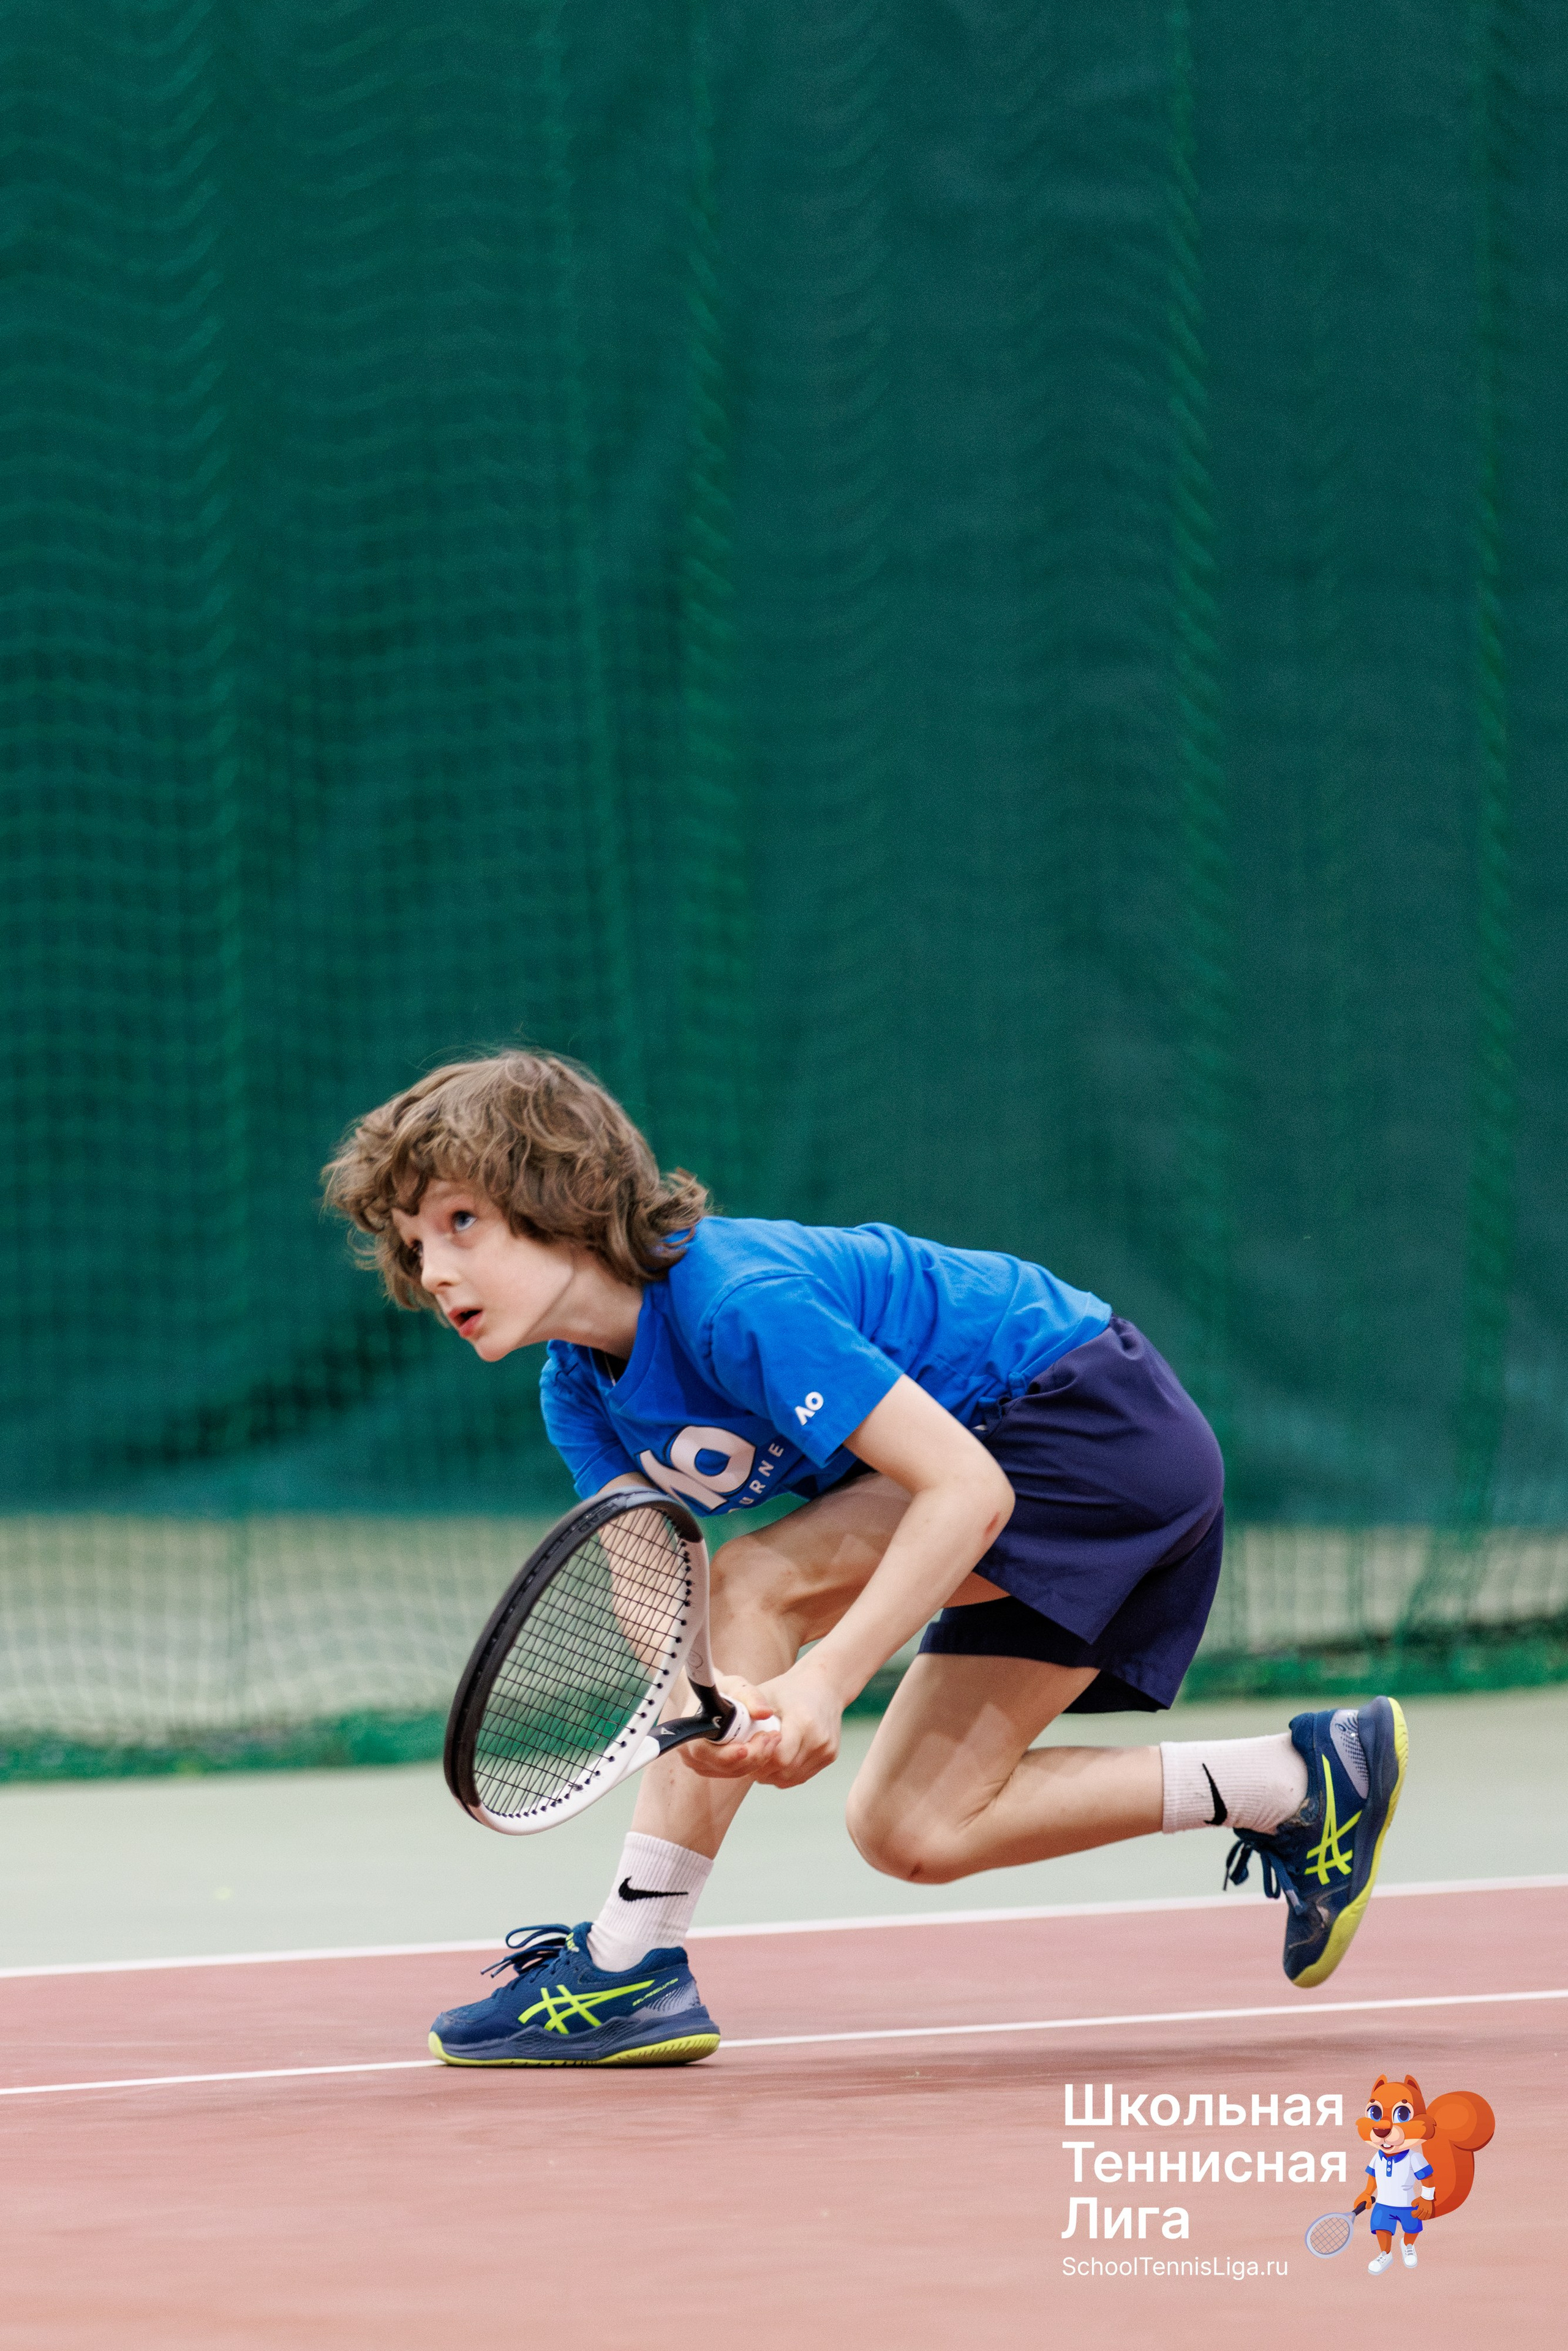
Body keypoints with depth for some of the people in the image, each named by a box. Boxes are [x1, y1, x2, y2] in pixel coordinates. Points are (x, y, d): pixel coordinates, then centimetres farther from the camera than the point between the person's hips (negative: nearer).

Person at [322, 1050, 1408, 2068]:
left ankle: (631, 1965, -17)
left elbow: (967, 1489, -30)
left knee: (754, 1582, -21)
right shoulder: (580, 1393, 0)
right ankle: (1303, 1780, 15)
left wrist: (822, 1683, -37)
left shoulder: (737, 1303, -28)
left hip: (1101, 1416, -10)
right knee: (913, 1832, 7)